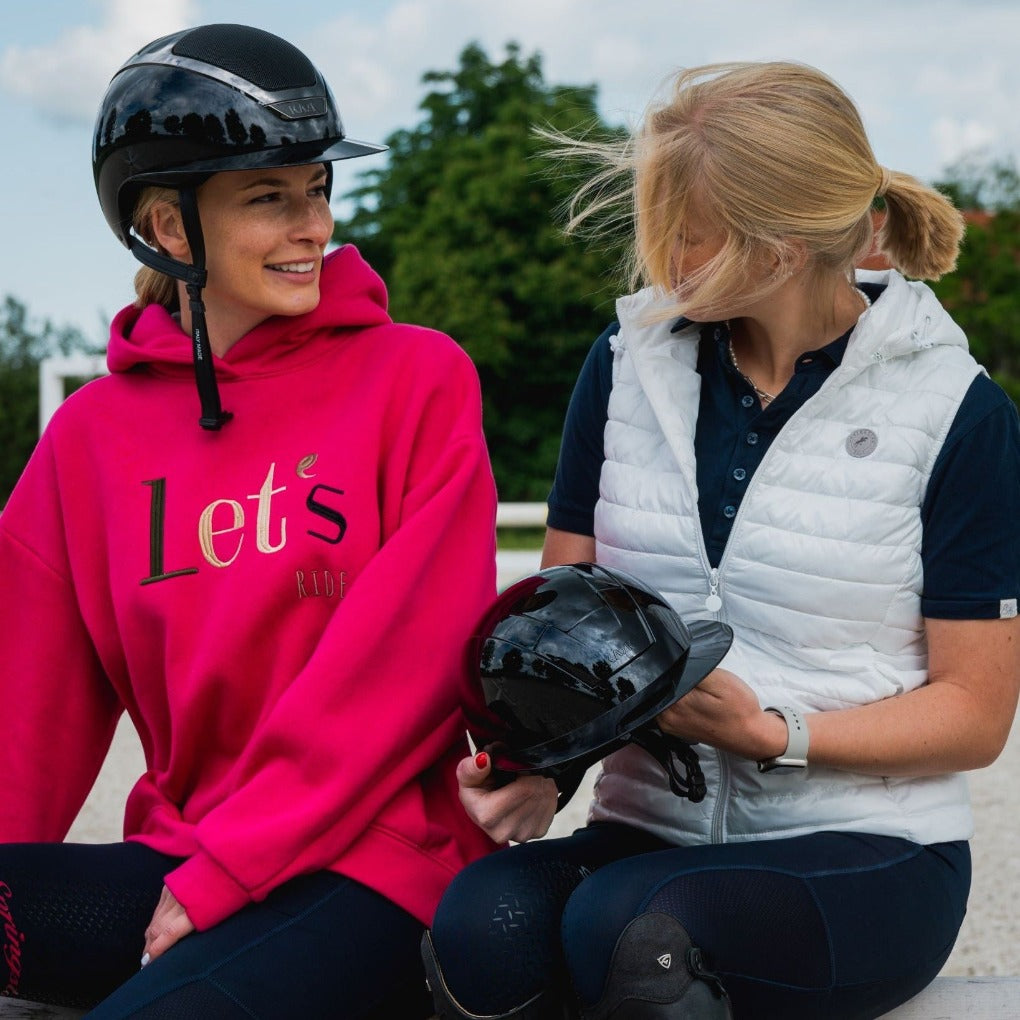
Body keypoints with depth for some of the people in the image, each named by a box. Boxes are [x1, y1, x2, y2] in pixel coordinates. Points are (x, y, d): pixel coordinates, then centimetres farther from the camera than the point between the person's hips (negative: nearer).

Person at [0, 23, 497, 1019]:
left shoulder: (418, 377, 0)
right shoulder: (92, 433, 9)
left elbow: (413, 655, -8)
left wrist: (225, 869, -11)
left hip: (378, 863, -3)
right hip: (178, 857, 4)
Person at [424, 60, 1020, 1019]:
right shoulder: (627, 363, 6)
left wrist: (769, 734, -17)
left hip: (865, 849, -3)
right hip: (652, 827, 3)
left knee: (624, 922, -34)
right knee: (481, 921, -31)